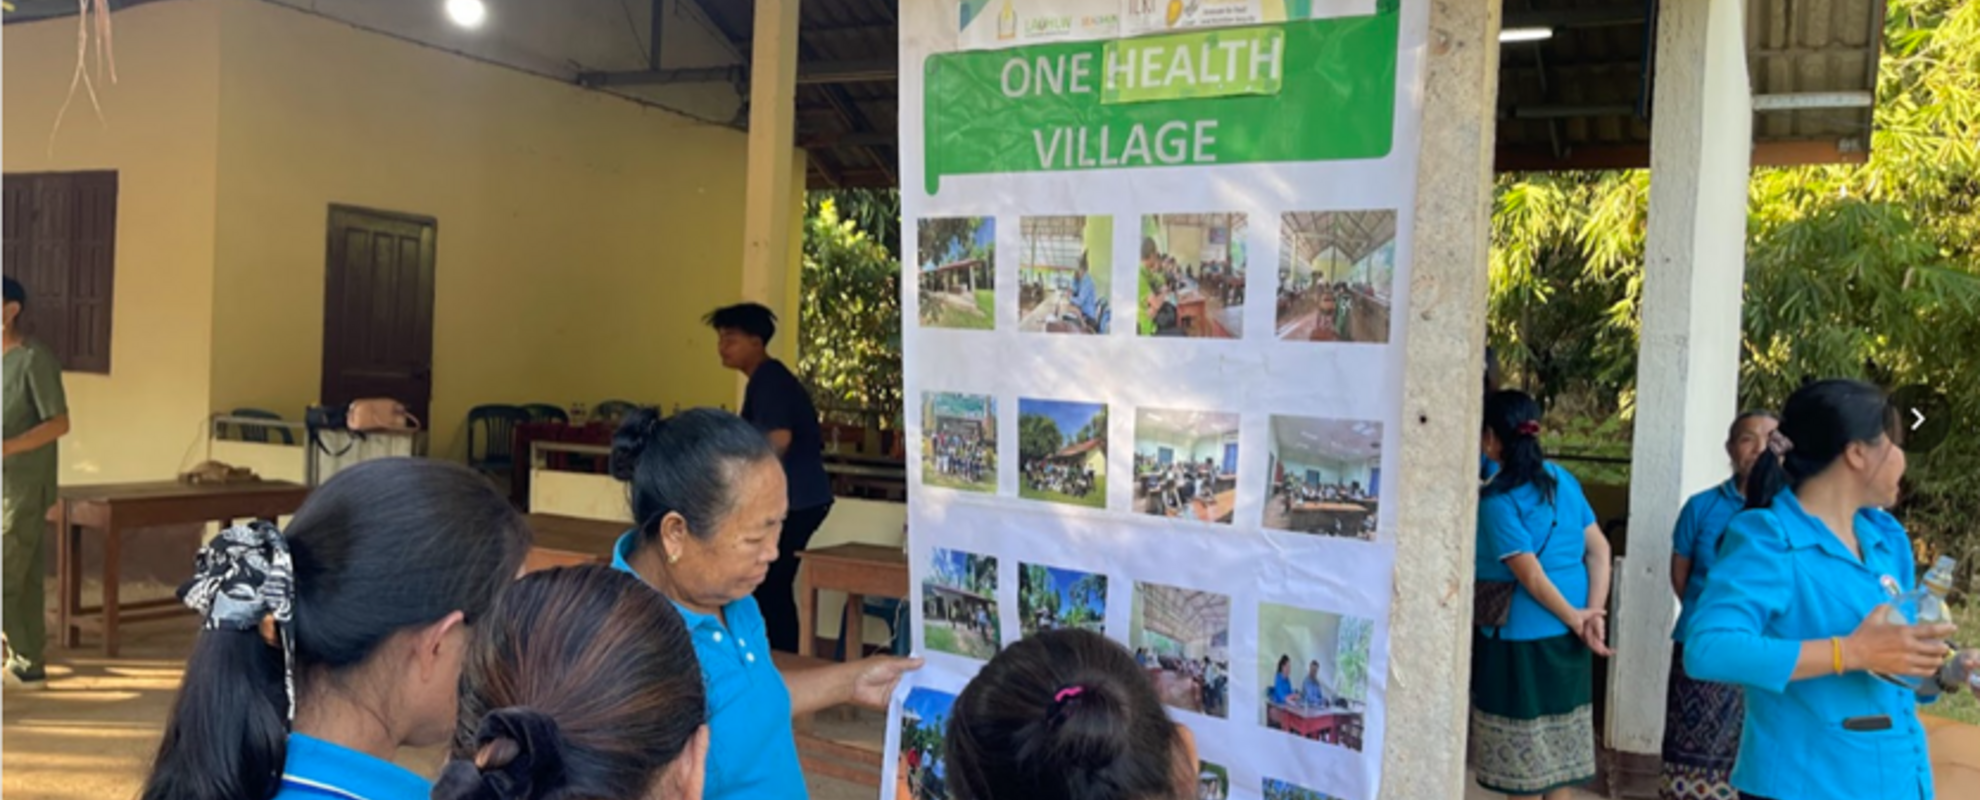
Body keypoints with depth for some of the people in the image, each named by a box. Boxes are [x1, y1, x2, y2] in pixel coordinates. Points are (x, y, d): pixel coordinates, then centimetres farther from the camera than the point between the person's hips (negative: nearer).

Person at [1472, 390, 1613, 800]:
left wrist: (1574, 619, -8)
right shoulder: (1563, 479, 6)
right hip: (1567, 636, 7)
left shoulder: (1497, 500, -15)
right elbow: (1599, 549, 3)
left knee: (1521, 756, 5)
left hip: (1523, 638, -7)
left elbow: (1531, 576, -20)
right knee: (1560, 750, 14)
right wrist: (1594, 614, -3)